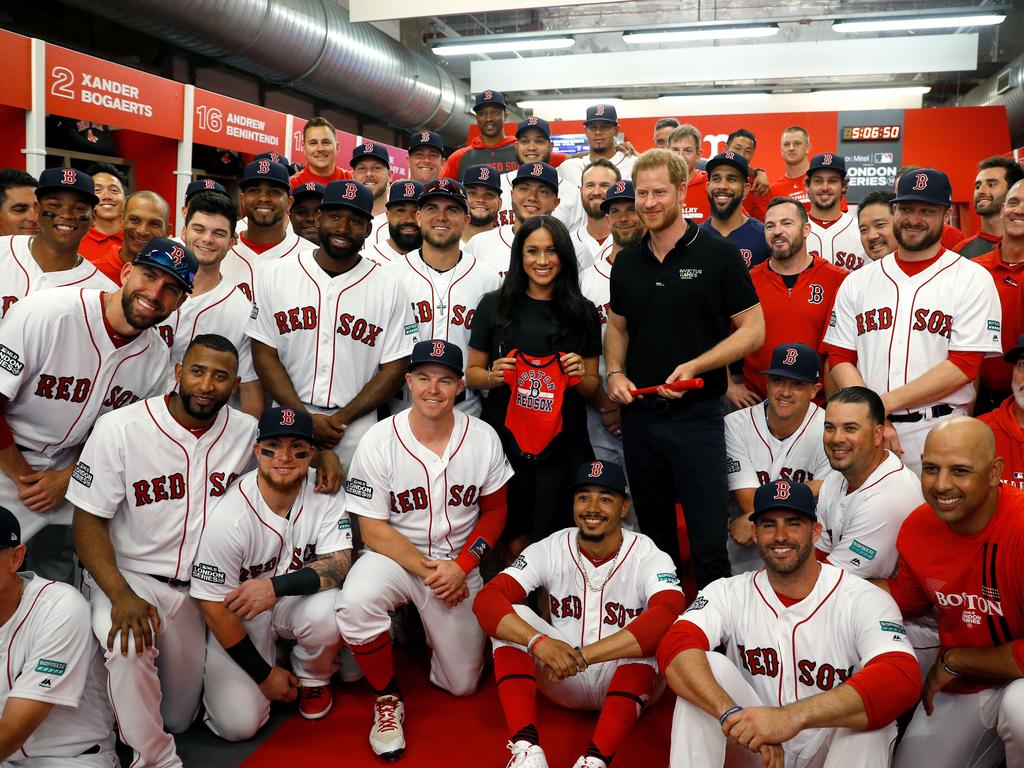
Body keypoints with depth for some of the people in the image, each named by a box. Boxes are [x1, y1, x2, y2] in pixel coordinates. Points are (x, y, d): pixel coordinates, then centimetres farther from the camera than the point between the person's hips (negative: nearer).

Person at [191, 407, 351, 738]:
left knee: (327, 611, -33)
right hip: (239, 617, -2)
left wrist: (276, 586, -38)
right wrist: (264, 674, -11)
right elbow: (213, 607, -17)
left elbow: (339, 563, -21)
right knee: (238, 723, -16)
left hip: (296, 601, 2)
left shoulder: (324, 493, -15)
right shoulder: (229, 516, -24)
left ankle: (312, 679, 2)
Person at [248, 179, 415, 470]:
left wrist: (342, 419, -11)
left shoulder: (388, 288, 0)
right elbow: (264, 353, 0)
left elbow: (394, 368, -1)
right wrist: (305, 417, -10)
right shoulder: (276, 275, 2)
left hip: (355, 434, -1)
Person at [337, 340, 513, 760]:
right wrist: (428, 571, -19)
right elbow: (373, 531, -12)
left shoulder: (483, 439, -9)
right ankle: (388, 698, -6)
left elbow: (494, 511, 2)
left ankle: (423, 625, 37)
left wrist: (460, 567, -12)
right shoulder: (379, 441, -15)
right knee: (355, 604, -34)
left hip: (459, 565, 2)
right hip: (395, 555, -2)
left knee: (461, 684, 5)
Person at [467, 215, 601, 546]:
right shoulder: (494, 305, 1)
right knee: (515, 543, 4)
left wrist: (579, 376, -9)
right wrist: (493, 376, -13)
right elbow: (471, 373, 8)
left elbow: (592, 388, 11)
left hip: (563, 449, 1)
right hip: (505, 444, -1)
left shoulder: (583, 312, 5)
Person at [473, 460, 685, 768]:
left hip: (626, 683, -2)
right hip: (563, 683, 2)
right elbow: (486, 599, -19)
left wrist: (581, 656, -40)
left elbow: (670, 615, -36)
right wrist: (539, 643, -38)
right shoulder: (551, 550, -8)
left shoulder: (649, 557, -15)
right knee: (511, 616, -20)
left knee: (651, 634, -32)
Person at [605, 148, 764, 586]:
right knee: (653, 532, 17)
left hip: (697, 414, -5)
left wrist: (694, 366, -18)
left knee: (708, 541, -1)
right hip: (638, 414, 5)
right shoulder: (627, 263, 9)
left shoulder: (719, 256, -5)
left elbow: (753, 331, -6)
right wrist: (614, 372, 0)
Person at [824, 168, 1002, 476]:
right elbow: (840, 358, 4)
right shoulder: (857, 281, 11)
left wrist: (885, 402, -13)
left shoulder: (973, 279, 2)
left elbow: (964, 366, -7)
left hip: (939, 435, -2)